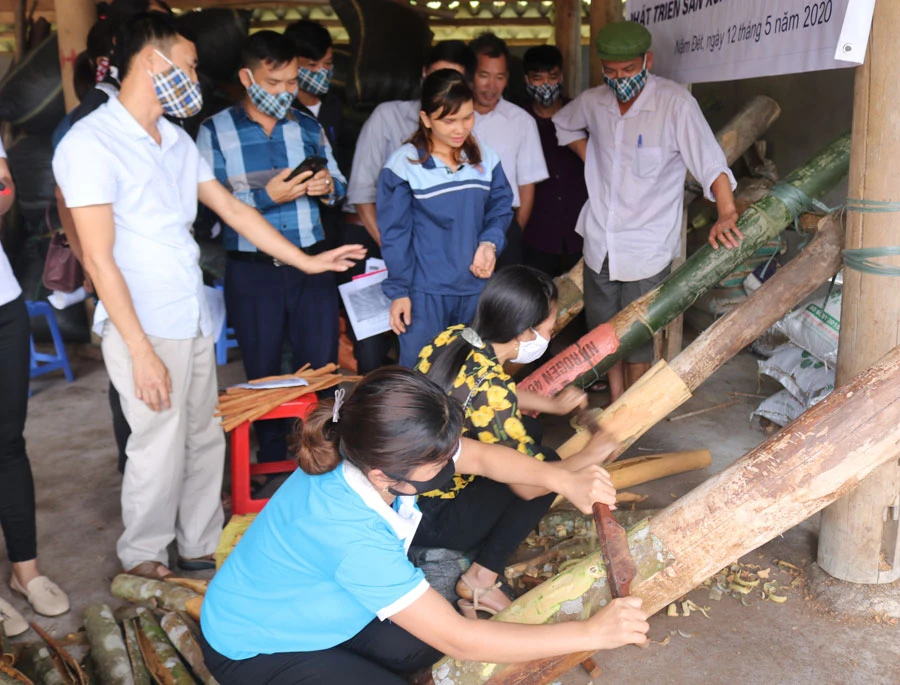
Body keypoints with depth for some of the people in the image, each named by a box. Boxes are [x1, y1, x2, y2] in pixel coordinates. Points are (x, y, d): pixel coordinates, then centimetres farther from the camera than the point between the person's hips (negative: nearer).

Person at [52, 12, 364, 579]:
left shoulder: (177, 141, 12)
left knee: (204, 440, 13)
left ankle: (200, 545, 30)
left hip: (194, 320, 7)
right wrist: (142, 351, -17)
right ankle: (142, 555, 25)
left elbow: (232, 209, 18)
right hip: (143, 326, -7)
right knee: (161, 451, 2)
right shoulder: (91, 144, -12)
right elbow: (99, 259, -15)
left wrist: (308, 260, 16)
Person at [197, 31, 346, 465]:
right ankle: (271, 461, 30)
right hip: (251, 270, -2)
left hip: (311, 263, 2)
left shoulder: (308, 125, 7)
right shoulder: (215, 131, -4)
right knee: (263, 372, 12)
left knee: (321, 365, 8)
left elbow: (339, 184, 13)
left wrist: (327, 187, -10)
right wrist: (265, 196, -21)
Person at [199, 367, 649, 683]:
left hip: (312, 606, 7)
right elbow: (460, 640, -35)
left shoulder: (373, 451, -21)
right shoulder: (350, 534, -41)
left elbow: (482, 456, -6)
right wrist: (590, 633, -31)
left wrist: (563, 480, -21)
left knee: (429, 638, -3)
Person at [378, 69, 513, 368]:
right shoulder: (404, 164, -9)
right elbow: (395, 234, -7)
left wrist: (490, 243, -11)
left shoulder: (486, 160, 2)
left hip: (476, 287, 4)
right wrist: (398, 291, -6)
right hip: (425, 291, -4)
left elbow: (501, 209, 9)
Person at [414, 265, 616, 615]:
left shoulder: (453, 337, -6)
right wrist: (588, 456, -4)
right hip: (423, 520, -8)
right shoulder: (491, 392, -29)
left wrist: (553, 404, 25)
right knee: (546, 466, -1)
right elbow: (528, 485, -19)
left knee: (526, 428, 14)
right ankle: (480, 579, 3)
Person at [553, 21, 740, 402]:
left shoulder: (674, 102, -15)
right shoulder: (592, 102, 1)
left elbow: (710, 163, -20)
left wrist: (726, 215, -32)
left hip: (647, 249, -5)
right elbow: (564, 124, 23)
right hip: (600, 243, 5)